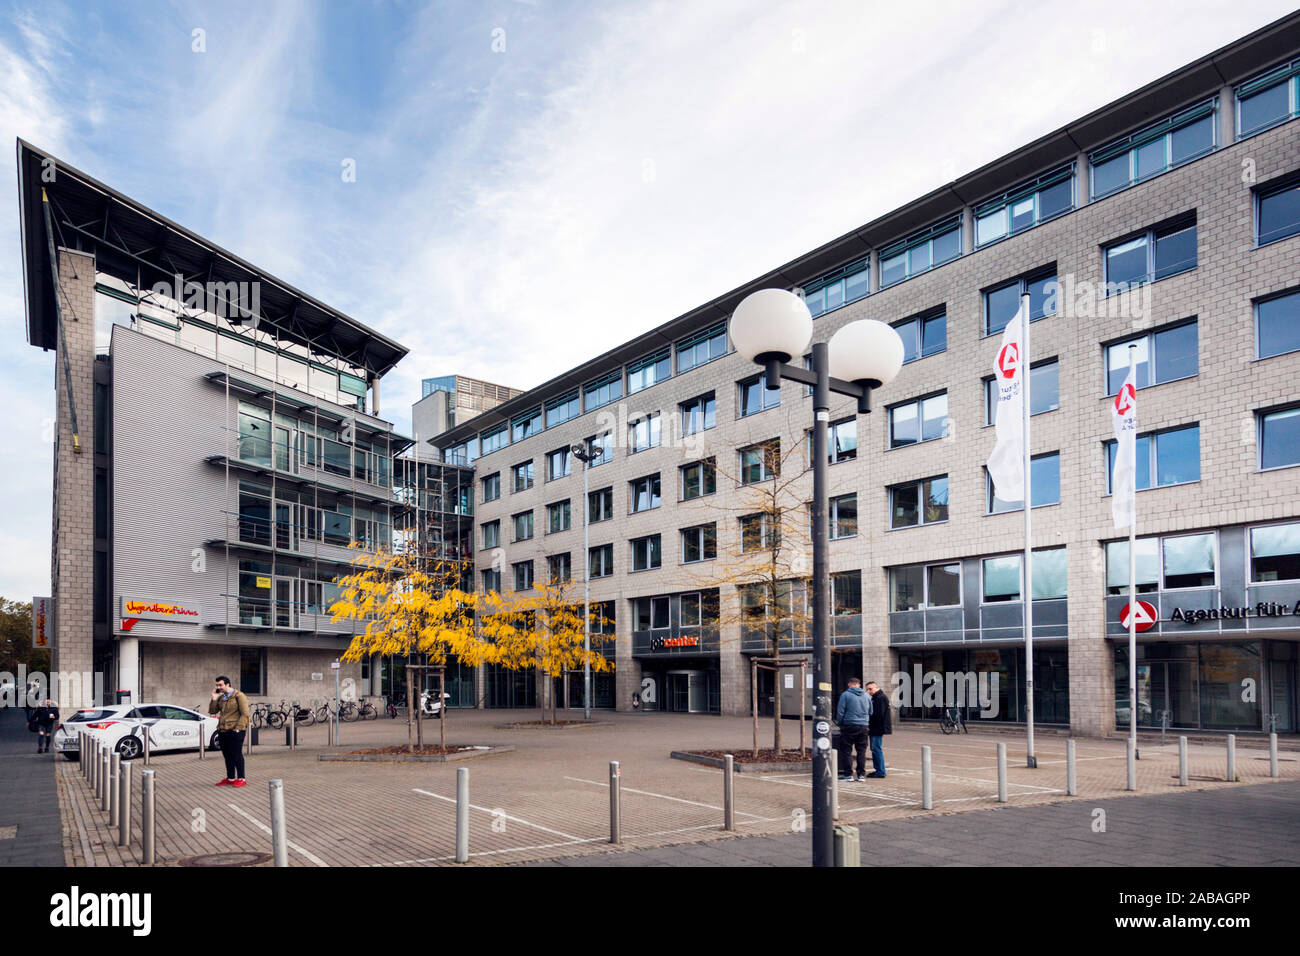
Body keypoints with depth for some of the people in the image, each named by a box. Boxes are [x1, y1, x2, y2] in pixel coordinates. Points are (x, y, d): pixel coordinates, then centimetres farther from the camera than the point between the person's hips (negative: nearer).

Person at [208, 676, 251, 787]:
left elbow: (245, 714, -11)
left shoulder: (238, 696, -7)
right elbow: (212, 711, 13)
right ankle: (230, 779, 19)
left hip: (234, 731, -7)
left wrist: (238, 728, -16)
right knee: (227, 755, 11)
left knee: (236, 755, -5)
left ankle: (241, 779, 1)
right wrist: (214, 698, 2)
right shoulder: (221, 698, 16)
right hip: (222, 731, 7)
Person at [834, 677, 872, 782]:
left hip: (849, 726, -4)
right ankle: (861, 774, 11)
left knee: (846, 750, 2)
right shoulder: (867, 696, 10)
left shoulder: (845, 695, -5)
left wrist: (840, 723, 5)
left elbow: (840, 712, -6)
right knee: (862, 751, 11)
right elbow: (871, 713, 16)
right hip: (863, 726, 5)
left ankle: (848, 774, 1)